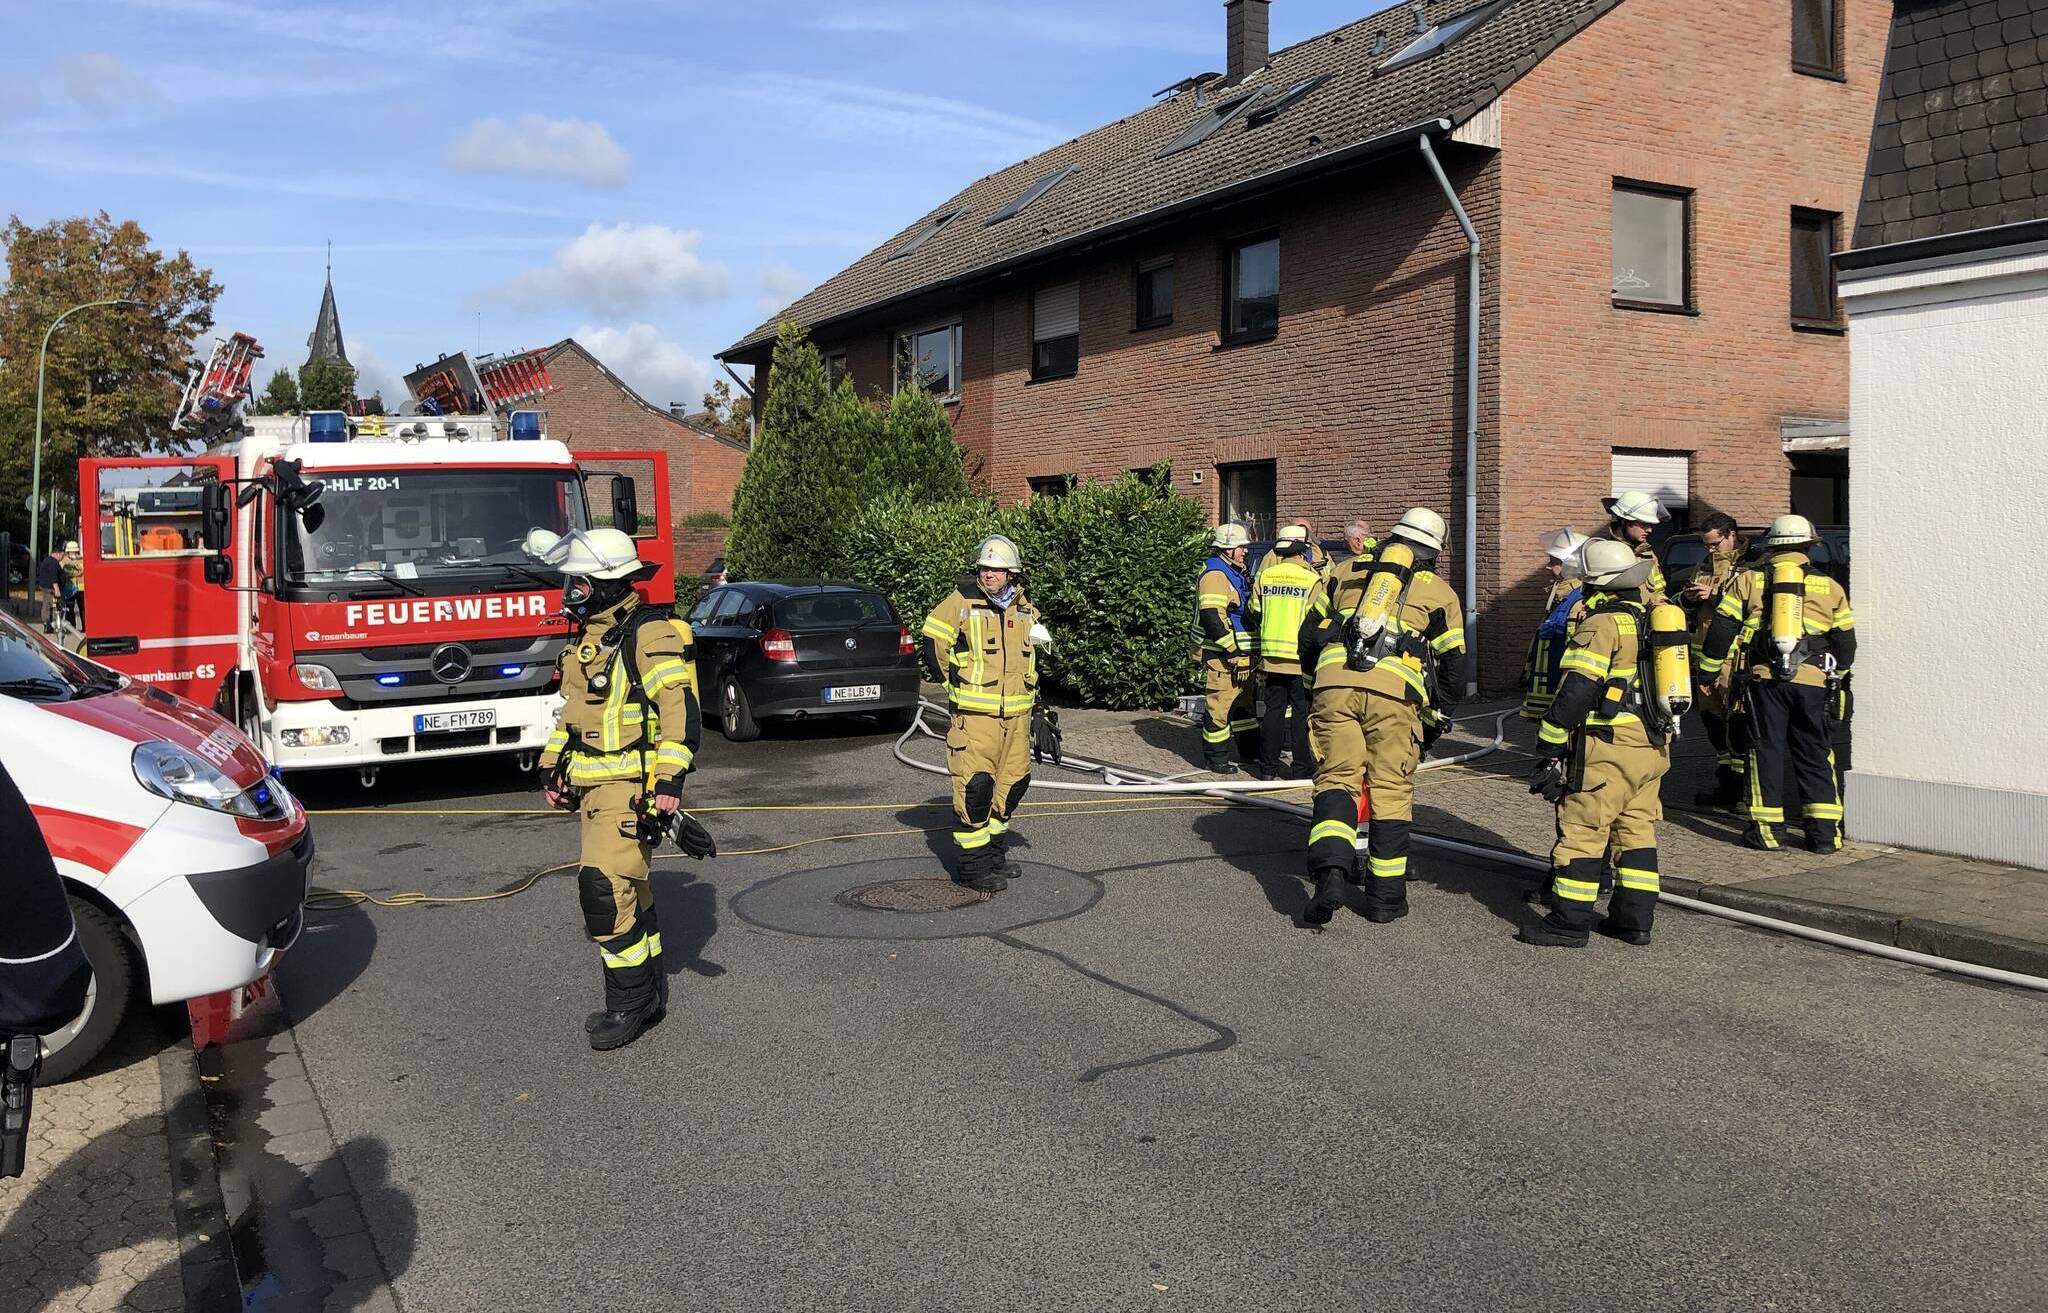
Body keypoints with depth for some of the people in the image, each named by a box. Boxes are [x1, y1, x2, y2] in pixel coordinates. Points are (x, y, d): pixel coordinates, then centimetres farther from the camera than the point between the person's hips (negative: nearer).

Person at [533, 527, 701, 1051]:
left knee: (605, 889, -14)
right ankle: (650, 994, 24)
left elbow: (682, 713, -20)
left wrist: (668, 782, -24)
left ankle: (630, 1003, -3)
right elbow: (572, 711, 25)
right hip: (594, 787, 9)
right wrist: (553, 766, 21)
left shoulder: (650, 636, -15)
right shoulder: (588, 640, 14)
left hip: (632, 788, -9)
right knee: (626, 890, 13)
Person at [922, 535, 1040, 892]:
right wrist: (953, 681, 1)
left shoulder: (1024, 611, 12)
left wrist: (1033, 694, 23)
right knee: (974, 786, -9)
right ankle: (973, 865, 0)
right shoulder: (961, 602, -7)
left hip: (1016, 715, 7)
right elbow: (933, 642, -3)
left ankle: (994, 852, 28)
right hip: (975, 715, -6)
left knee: (1012, 782, 12)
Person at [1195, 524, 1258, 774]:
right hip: (1222, 656, -11)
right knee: (1219, 706, -6)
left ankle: (1250, 751, 30)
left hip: (1239, 653, 11)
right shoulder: (1215, 574, -14)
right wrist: (1230, 650, -22)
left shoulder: (1236, 573, 19)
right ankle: (1216, 758, 1)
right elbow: (1211, 617, -24)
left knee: (1243, 702, 19)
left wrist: (1241, 651, 23)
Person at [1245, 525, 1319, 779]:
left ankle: (1268, 768, 13)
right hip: (1300, 657, -4)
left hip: (1271, 655, 4)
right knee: (1302, 712, 4)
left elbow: (1252, 612, 12)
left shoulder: (1265, 575, 3)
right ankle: (1302, 770, 6)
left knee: (1272, 710, 11)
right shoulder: (1311, 579, -10)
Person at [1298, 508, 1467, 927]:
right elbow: (1452, 666, 20)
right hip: (1395, 690, -1)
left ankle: (1330, 870, -19)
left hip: (1334, 681, 1)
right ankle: (1385, 897, 15)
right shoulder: (1439, 592, 21)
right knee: (1391, 791, 8)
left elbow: (1309, 634, 25)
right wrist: (1434, 721, 30)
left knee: (1337, 778, 5)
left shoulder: (1347, 570, 25)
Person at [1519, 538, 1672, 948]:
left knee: (1582, 830, -3)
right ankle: (1636, 918, 18)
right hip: (1653, 746, 9)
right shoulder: (1656, 617, 14)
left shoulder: (1602, 623, -13)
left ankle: (1568, 922, 0)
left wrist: (1550, 744, -12)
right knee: (1636, 830, 14)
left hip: (1609, 747, -9)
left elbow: (1576, 689, -18)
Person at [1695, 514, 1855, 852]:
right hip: (1811, 681, 1)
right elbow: (1845, 641, 16)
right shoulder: (1829, 586, 10)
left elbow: (1721, 629, 4)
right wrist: (1837, 673, 32)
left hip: (1762, 677, -1)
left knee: (1767, 749, 6)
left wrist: (1707, 671, 12)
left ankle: (1766, 828, 5)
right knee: (1814, 753, 9)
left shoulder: (1748, 580, 6)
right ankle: (1824, 830, 9)